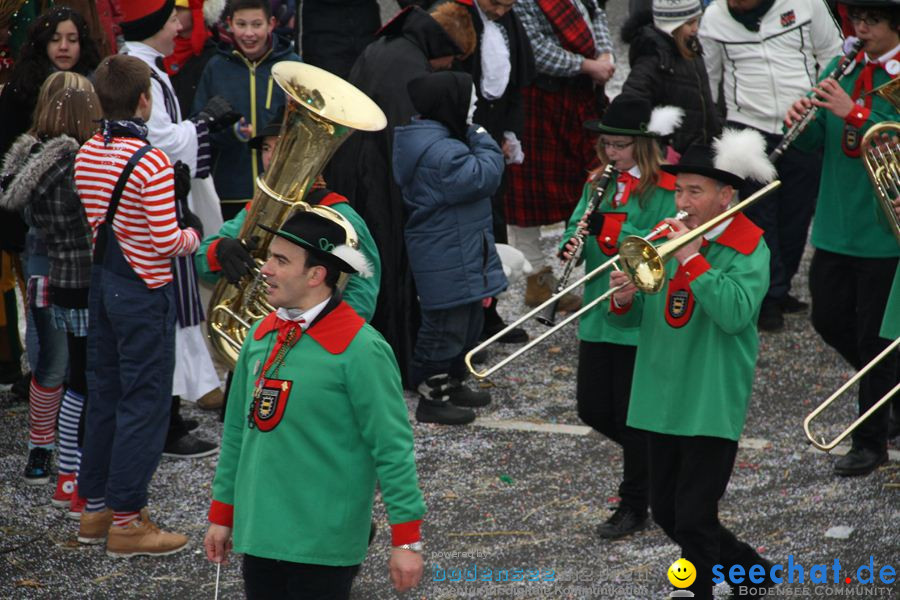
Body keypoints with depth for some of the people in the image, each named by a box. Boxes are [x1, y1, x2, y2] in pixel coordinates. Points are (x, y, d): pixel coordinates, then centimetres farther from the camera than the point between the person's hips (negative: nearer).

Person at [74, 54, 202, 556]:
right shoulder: (152, 162, -20)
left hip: (101, 284, 8)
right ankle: (126, 520, 3)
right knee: (144, 404, 0)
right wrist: (193, 235, 0)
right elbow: (166, 243, -21)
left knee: (104, 396, 17)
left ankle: (95, 507, 24)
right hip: (144, 291, -8)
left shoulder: (86, 155, 4)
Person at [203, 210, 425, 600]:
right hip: (258, 535, 6)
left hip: (324, 545, -6)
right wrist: (222, 514, 18)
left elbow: (392, 448, -13)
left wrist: (406, 540, -13)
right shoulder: (261, 336, 7)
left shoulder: (360, 349, -14)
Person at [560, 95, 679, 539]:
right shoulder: (599, 183, 10)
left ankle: (633, 506, 14)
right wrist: (573, 242, -14)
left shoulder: (663, 192, -11)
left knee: (633, 414, 1)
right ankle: (650, 461, 36)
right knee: (593, 409, 11)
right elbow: (577, 225, 9)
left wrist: (612, 230, -28)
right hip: (598, 315, 7)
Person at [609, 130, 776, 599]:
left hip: (712, 402, -7)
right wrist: (624, 300, -13)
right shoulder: (667, 238, 9)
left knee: (693, 520, -6)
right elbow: (636, 317, 10)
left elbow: (736, 313, -26)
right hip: (661, 398, 7)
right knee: (666, 512, 15)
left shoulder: (747, 249, -9)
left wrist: (691, 258, -25)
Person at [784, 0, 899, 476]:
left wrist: (854, 113, -31)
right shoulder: (841, 70, 7)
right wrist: (801, 120, -13)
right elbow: (816, 141, 8)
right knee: (829, 319, 13)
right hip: (836, 223, 6)